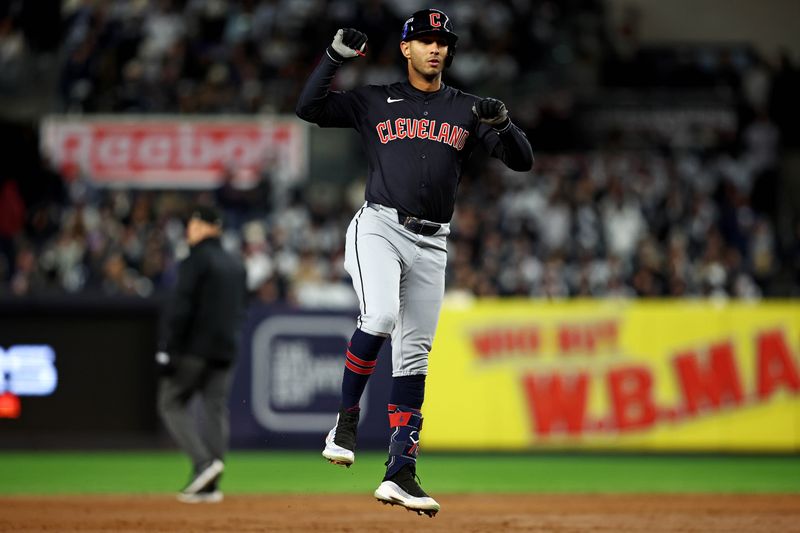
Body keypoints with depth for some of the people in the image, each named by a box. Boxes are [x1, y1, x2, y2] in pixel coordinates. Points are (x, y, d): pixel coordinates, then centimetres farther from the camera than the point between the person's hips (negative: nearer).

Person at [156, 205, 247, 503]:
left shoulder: (197, 260, -10)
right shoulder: (236, 265, 15)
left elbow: (181, 308, -15)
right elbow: (241, 308, 19)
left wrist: (167, 350, -15)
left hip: (195, 347, -7)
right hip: (226, 350, 7)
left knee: (172, 402, 3)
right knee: (216, 410, 5)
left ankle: (204, 461, -16)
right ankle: (208, 485, 2)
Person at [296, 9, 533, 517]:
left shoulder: (467, 110, 11)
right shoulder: (375, 101, 9)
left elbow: (522, 160, 5)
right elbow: (310, 108, 1)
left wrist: (502, 122, -15)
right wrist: (337, 55, -9)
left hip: (431, 244, 3)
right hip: (379, 227, -3)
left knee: (414, 356, 2)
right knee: (380, 317, -29)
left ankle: (401, 472, 3)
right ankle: (346, 420, -9)